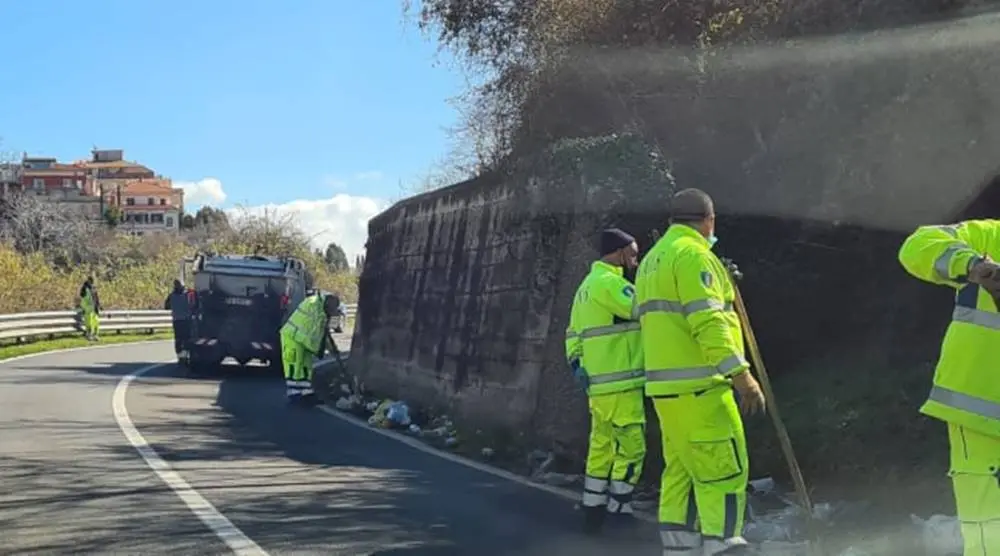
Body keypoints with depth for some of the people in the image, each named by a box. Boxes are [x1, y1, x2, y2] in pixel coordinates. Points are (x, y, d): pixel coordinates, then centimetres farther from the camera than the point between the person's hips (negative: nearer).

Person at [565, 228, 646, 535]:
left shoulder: (586, 286, 20)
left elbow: (573, 334, 20)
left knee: (601, 448, 12)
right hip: (620, 384, -10)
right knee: (631, 448, -5)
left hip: (598, 384, 10)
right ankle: (618, 511, -4)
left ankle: (593, 513, 15)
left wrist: (576, 364, 13)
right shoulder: (609, 283, -13)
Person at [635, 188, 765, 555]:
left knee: (680, 474, 10)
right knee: (724, 473, -9)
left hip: (666, 385, 9)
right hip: (697, 386, -9)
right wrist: (741, 374, -22)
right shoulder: (692, 254, -10)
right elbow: (708, 322, -20)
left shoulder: (651, 261, 20)